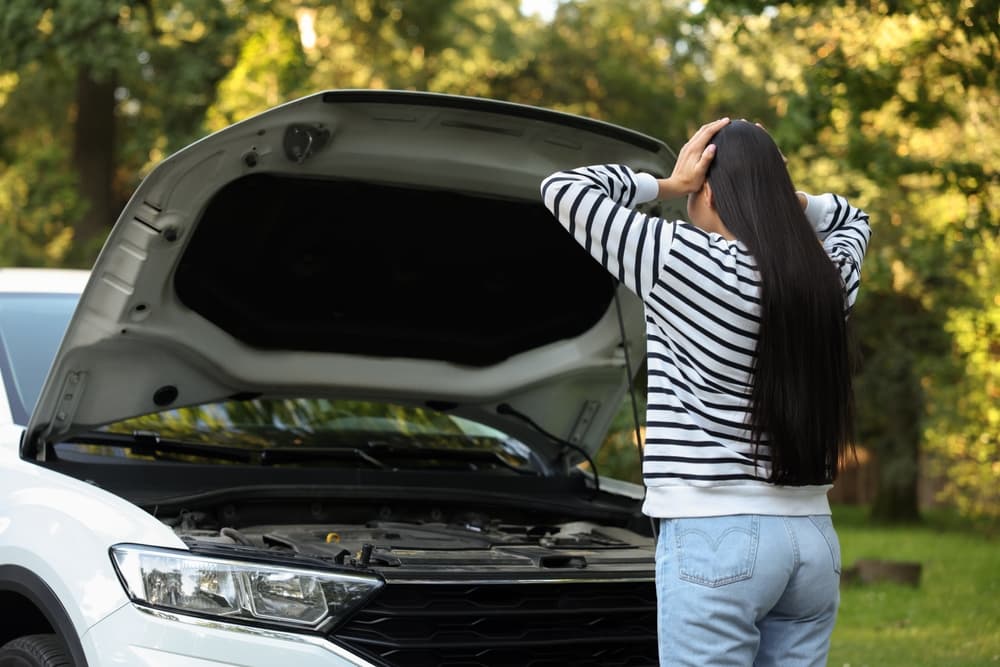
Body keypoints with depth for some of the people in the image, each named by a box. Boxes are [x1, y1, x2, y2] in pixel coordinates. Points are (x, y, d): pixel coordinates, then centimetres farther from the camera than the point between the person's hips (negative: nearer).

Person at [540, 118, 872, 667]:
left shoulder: (685, 262, -10)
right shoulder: (828, 278, 8)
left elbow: (561, 190, -4)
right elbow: (852, 220, 33)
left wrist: (668, 185, 5)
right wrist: (777, 193, 16)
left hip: (717, 539, -7)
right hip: (813, 539, 7)